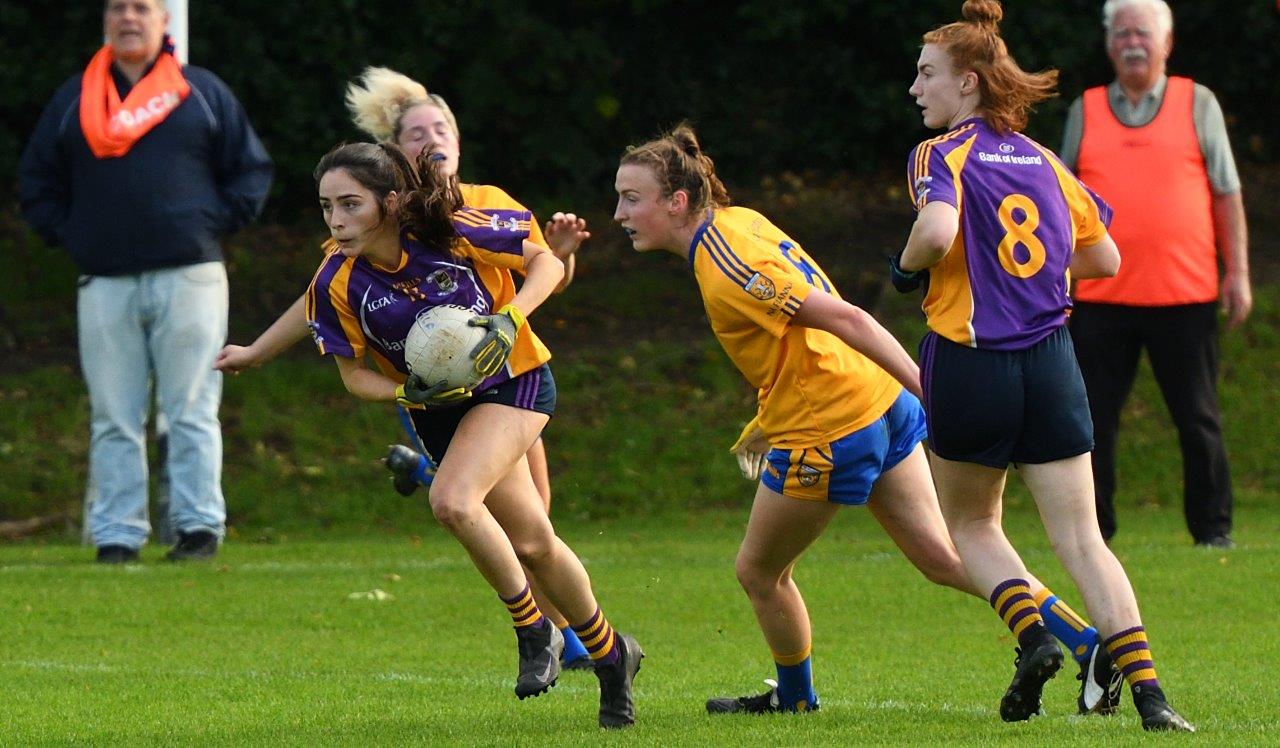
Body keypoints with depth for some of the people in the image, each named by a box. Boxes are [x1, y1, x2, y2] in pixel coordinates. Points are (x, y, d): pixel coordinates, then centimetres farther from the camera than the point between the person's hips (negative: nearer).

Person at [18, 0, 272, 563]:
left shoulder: (202, 92, 10)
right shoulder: (74, 99, 14)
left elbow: (252, 171, 12)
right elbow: (37, 181, 18)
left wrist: (214, 222, 0)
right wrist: (65, 233, 4)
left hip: (188, 278, -2)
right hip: (104, 284, 2)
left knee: (191, 411, -3)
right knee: (113, 420, 0)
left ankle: (199, 526, 1)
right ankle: (116, 534, 2)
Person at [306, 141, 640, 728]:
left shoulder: (455, 233, -24)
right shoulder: (337, 284, -17)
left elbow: (547, 262, -9)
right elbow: (354, 374, -5)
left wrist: (509, 319, -24)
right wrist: (410, 392, -23)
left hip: (515, 380, -4)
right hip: (441, 408, 4)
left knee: (452, 500, -26)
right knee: (532, 543, 9)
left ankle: (533, 630, -5)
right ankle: (610, 654, 31)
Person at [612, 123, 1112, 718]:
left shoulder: (725, 268, -21)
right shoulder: (739, 220, 7)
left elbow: (844, 318, -25)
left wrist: (926, 389, -25)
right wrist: (769, 419, 23)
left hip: (827, 434, -9)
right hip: (880, 403, 9)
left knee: (758, 571, 12)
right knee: (942, 557, 10)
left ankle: (794, 697, 32)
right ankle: (1089, 643, 6)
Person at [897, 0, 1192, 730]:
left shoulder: (943, 156, -5)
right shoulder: (1041, 158, 12)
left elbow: (938, 231, -26)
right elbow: (1105, 259, 18)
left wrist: (908, 264, -5)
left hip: (971, 363, -4)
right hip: (1051, 362, 4)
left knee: (971, 524, 18)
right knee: (1081, 537, 2)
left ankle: (1034, 635, -5)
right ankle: (1148, 691, -11)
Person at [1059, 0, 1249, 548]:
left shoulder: (1198, 104, 8)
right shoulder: (1085, 111, 12)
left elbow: (1226, 193, 8)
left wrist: (1237, 271, 1)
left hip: (1183, 296, -1)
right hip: (1101, 296, 1)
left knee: (1198, 420, 2)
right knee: (1093, 420, 1)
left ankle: (1213, 529, 10)